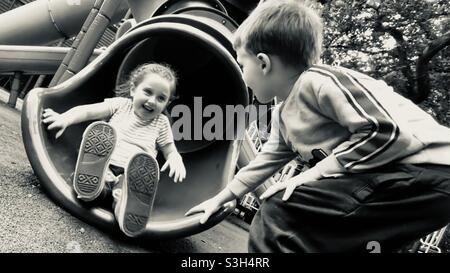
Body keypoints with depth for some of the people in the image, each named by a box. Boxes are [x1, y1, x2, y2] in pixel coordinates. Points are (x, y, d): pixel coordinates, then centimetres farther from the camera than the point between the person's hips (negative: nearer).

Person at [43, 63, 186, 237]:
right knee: (98, 129, -25)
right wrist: (65, 118, -17)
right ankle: (94, 183, -42)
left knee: (145, 162, -35)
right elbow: (88, 111, 2)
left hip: (133, 173, 0)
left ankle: (125, 201, -56)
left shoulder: (161, 123, 16)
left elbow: (171, 152, 15)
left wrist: (176, 160, -9)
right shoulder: (120, 104, 13)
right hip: (104, 167, 0)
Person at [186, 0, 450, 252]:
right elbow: (266, 161, 25)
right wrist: (220, 199, 32)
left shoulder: (317, 81, -17)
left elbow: (387, 133, -21)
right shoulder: (283, 116, 13)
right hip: (382, 178, 10)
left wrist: (313, 174, -17)